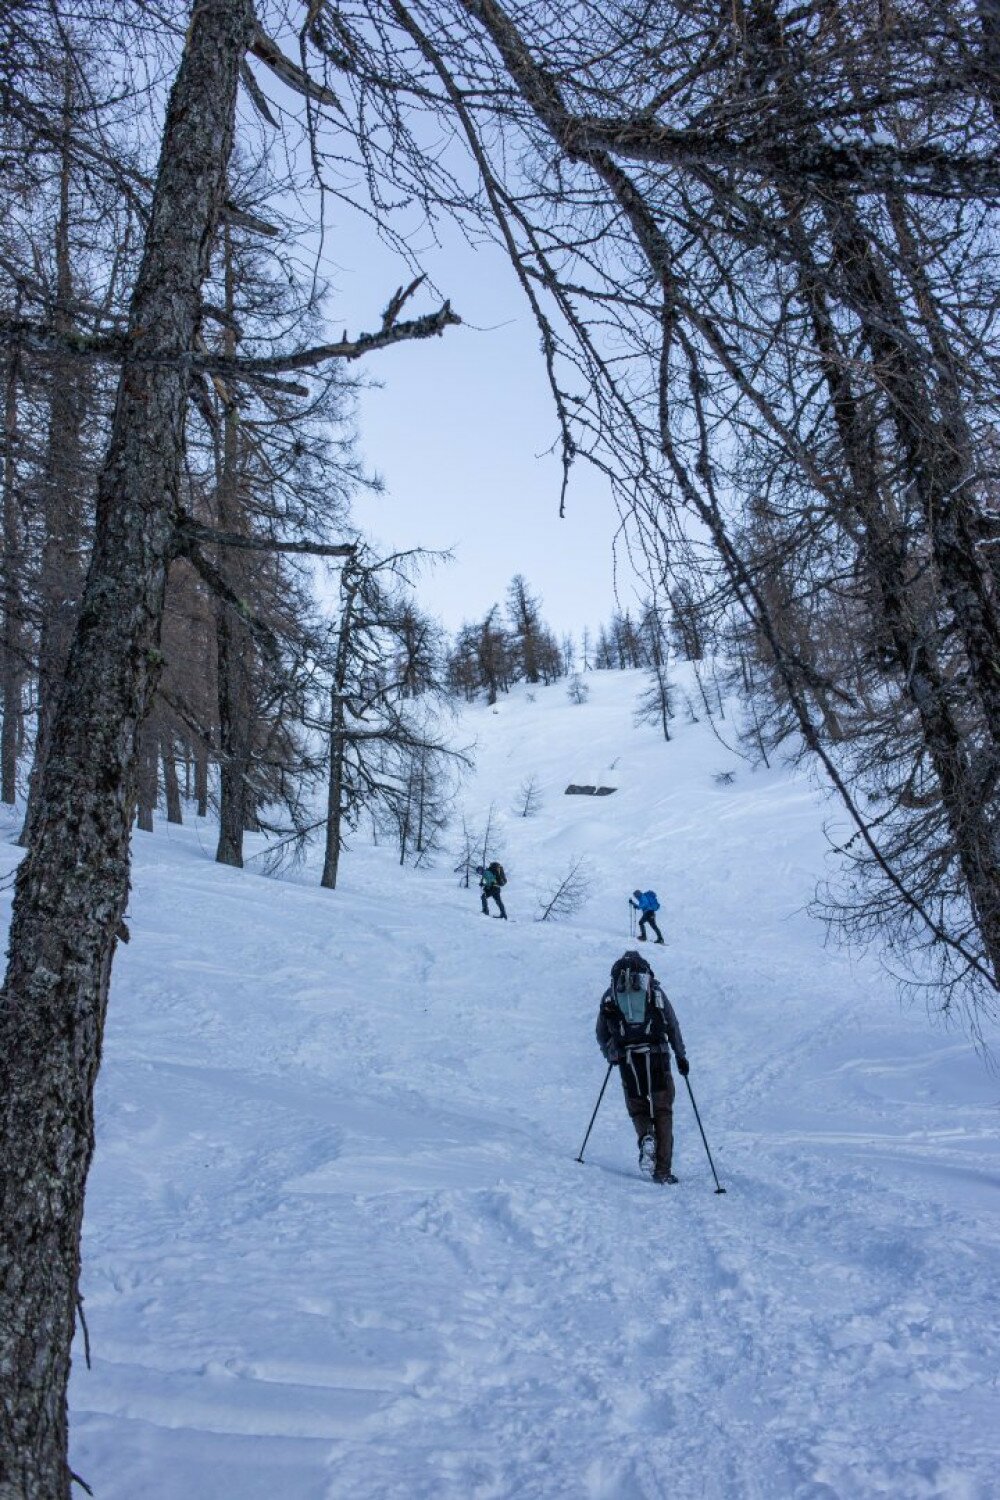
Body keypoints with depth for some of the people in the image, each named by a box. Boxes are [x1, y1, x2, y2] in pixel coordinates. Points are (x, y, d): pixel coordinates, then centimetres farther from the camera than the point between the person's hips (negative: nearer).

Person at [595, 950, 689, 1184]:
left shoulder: (609, 997, 9)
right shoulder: (655, 993, 6)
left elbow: (602, 1035, 13)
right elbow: (672, 1027, 6)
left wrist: (611, 1056, 30)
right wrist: (681, 1056, 16)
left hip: (627, 1061, 1)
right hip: (656, 1058, -1)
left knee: (637, 1107, 19)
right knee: (662, 1111, 10)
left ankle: (645, 1137, -14)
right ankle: (663, 1170, 5)